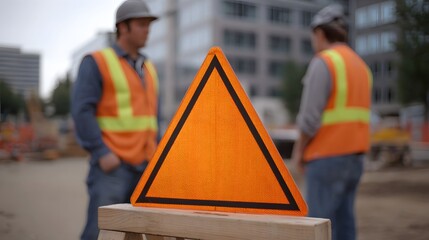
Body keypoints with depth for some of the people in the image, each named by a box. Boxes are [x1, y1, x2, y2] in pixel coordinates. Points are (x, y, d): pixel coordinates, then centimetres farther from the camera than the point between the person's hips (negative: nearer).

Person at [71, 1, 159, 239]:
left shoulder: (147, 68, 17)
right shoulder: (96, 62, -3)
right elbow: (82, 110, -11)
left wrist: (156, 155, 12)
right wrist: (102, 153, -17)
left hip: (144, 166, 6)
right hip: (112, 163, -6)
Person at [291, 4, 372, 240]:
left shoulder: (322, 63, -13)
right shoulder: (360, 66, 15)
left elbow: (310, 117, -19)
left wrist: (300, 150, -2)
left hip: (327, 159, -8)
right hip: (353, 158, 8)